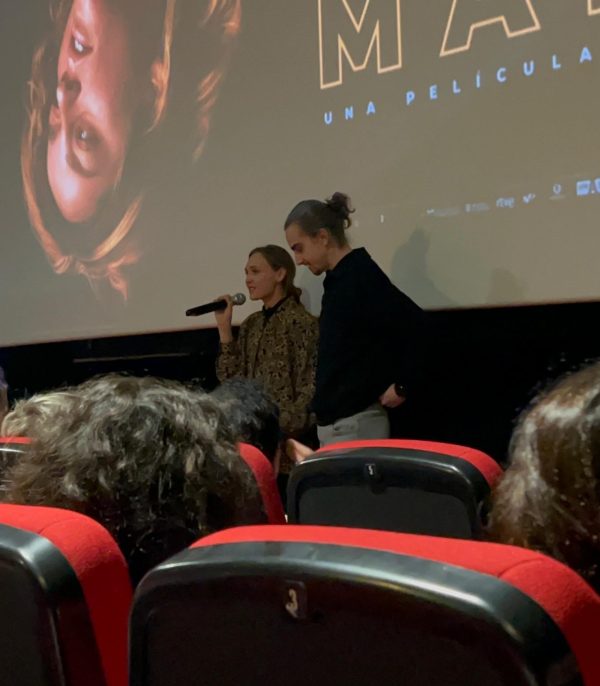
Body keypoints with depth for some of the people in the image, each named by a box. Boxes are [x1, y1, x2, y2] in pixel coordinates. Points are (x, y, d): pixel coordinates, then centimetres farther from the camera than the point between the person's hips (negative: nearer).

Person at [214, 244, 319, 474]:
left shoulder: (300, 322, -8)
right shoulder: (251, 324, 12)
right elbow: (232, 380, 6)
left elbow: (311, 389, -12)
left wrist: (283, 431, -16)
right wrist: (224, 327, 1)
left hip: (285, 440, -6)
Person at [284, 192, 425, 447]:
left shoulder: (360, 276, -15)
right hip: (336, 422, 9)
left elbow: (415, 323, -25)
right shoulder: (340, 279, 12)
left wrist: (404, 385, -18)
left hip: (354, 423, -9)